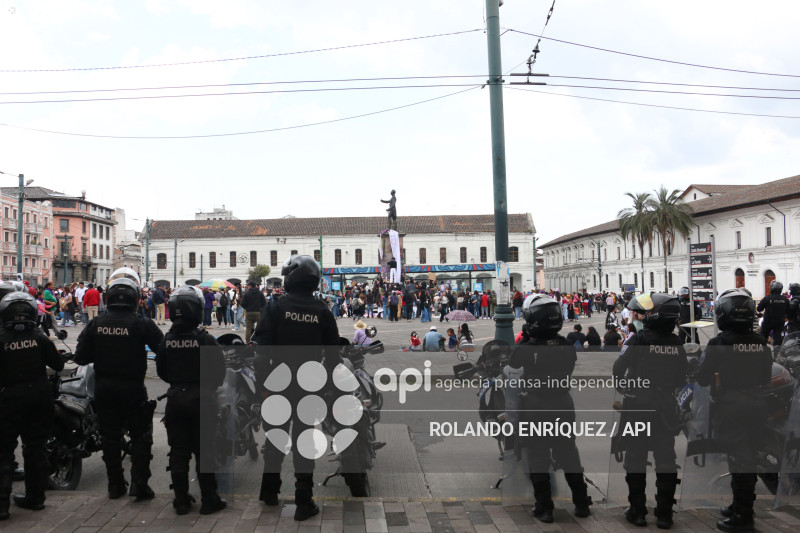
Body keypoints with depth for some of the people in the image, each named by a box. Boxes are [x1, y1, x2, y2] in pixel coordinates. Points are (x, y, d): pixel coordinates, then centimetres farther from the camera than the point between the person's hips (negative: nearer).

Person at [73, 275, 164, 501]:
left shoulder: (95, 324, -3)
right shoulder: (142, 324, -13)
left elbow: (80, 357, -1)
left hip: (103, 388, 4)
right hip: (132, 389, -3)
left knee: (110, 436, 14)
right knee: (140, 436, 9)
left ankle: (115, 484, 22)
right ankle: (139, 483, 4)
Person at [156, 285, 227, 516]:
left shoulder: (167, 339, -1)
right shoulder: (205, 339, -15)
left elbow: (161, 370, 8)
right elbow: (219, 369, -11)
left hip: (175, 399, 4)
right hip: (201, 400, -4)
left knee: (178, 452, 11)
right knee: (204, 451, 4)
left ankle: (181, 500, 18)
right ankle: (209, 500, 10)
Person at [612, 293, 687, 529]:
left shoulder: (638, 340, -15)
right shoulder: (677, 344, -1)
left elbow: (618, 370, -14)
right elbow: (681, 379, 6)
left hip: (637, 407, -4)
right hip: (666, 409, 4)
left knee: (636, 458, 7)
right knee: (666, 459, 11)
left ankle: (637, 511, 12)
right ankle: (664, 513, 16)